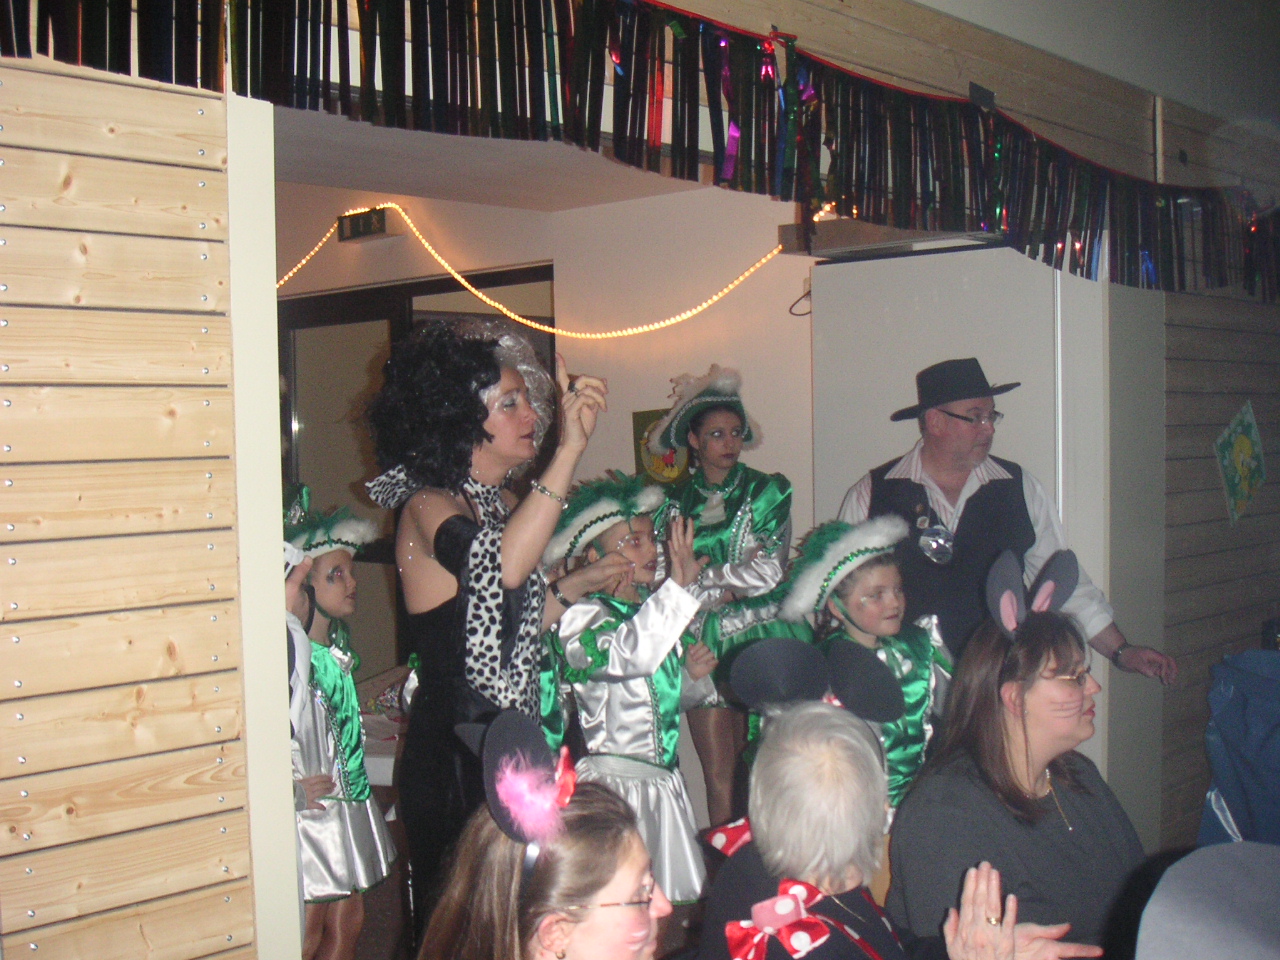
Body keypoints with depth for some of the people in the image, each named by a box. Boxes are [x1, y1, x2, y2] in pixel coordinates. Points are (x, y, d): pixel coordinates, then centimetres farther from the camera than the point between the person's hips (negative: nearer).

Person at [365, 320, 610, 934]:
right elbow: (498, 567, -39)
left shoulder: (502, 503, 10)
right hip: (455, 762, -8)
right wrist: (569, 450, -42)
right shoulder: (428, 506, -16)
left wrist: (581, 582, 10)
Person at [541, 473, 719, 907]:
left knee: (676, 903, 14)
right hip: (613, 785, -8)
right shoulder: (580, 618, -15)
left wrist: (693, 674, -2)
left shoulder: (653, 607, 8)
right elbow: (627, 656, -38)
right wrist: (678, 584, -39)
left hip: (664, 784, 8)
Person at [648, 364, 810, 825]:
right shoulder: (675, 502, 10)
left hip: (762, 639, -1)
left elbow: (769, 572, -5)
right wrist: (734, 577, -6)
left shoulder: (767, 491, 5)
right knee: (719, 775, 1)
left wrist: (702, 578, -3)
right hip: (703, 643, 2)